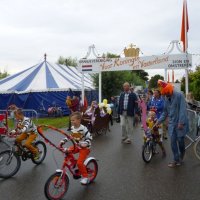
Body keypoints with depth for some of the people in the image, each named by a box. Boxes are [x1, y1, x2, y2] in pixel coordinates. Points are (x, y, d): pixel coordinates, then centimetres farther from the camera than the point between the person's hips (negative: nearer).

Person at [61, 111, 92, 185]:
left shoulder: (83, 128, -23)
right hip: (77, 146, 7)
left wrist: (85, 143, -32)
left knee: (79, 162, -18)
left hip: (85, 148, -7)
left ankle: (85, 176, 5)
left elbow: (89, 137, -18)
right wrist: (63, 140, 3)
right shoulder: (72, 128, -1)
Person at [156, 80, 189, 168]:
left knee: (180, 141, 4)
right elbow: (165, 112, 12)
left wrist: (181, 122, -22)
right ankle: (176, 160, 14)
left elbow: (182, 110, -18)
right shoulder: (166, 99, 6)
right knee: (173, 142, 2)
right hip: (172, 123, 5)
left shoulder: (179, 95, -14)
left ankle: (181, 157, 32)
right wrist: (159, 121, 3)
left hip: (180, 123, -5)